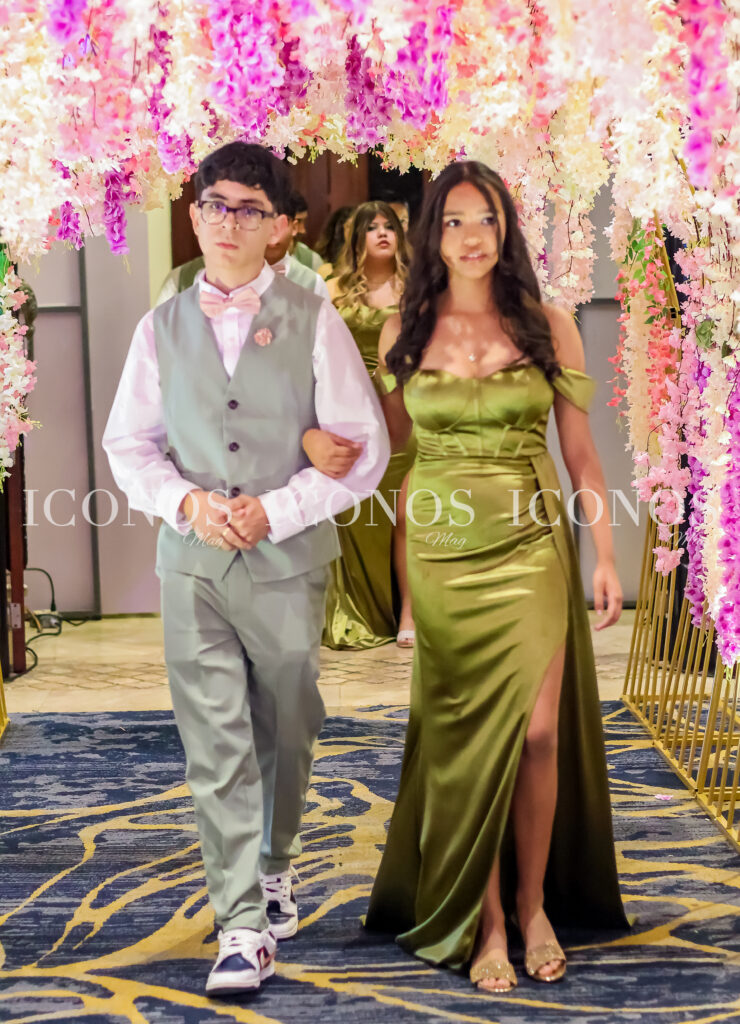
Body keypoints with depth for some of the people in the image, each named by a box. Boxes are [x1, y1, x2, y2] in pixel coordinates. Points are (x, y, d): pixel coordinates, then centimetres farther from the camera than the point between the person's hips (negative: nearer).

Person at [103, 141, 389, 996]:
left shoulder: (314, 322, -1)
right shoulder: (162, 327, 5)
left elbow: (364, 448, -2)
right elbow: (129, 443, 10)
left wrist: (276, 509, -12)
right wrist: (186, 502, -9)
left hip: (287, 559, 0)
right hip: (192, 561, 1)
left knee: (285, 733, 13)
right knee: (215, 747, -4)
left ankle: (273, 863, 39)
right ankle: (242, 926, 3)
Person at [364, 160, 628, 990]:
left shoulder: (548, 326, 2)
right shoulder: (405, 331, 4)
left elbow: (579, 450, 4)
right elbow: (389, 434, 18)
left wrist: (605, 556, 2)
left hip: (533, 547, 0)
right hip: (443, 550, 0)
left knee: (538, 732, -3)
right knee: (469, 736, 2)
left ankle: (535, 904, 16)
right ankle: (484, 922, 12)